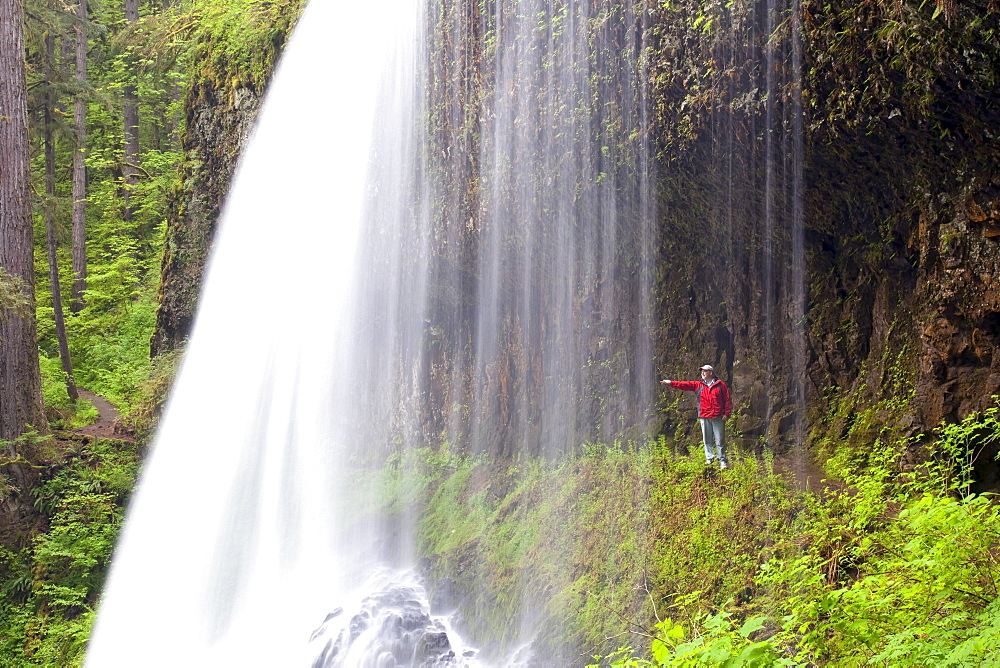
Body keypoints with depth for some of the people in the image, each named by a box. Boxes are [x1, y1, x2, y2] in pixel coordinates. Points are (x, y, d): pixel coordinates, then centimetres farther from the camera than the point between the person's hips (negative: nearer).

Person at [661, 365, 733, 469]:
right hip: (704, 417, 3)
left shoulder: (720, 385, 4)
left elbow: (728, 399, 4)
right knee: (707, 440, 6)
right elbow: (685, 385, 3)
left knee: (720, 440, -1)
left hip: (718, 417, -3)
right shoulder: (698, 385, 11)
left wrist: (727, 413, -3)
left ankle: (722, 461, 5)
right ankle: (709, 459, 15)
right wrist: (671, 383, -8)